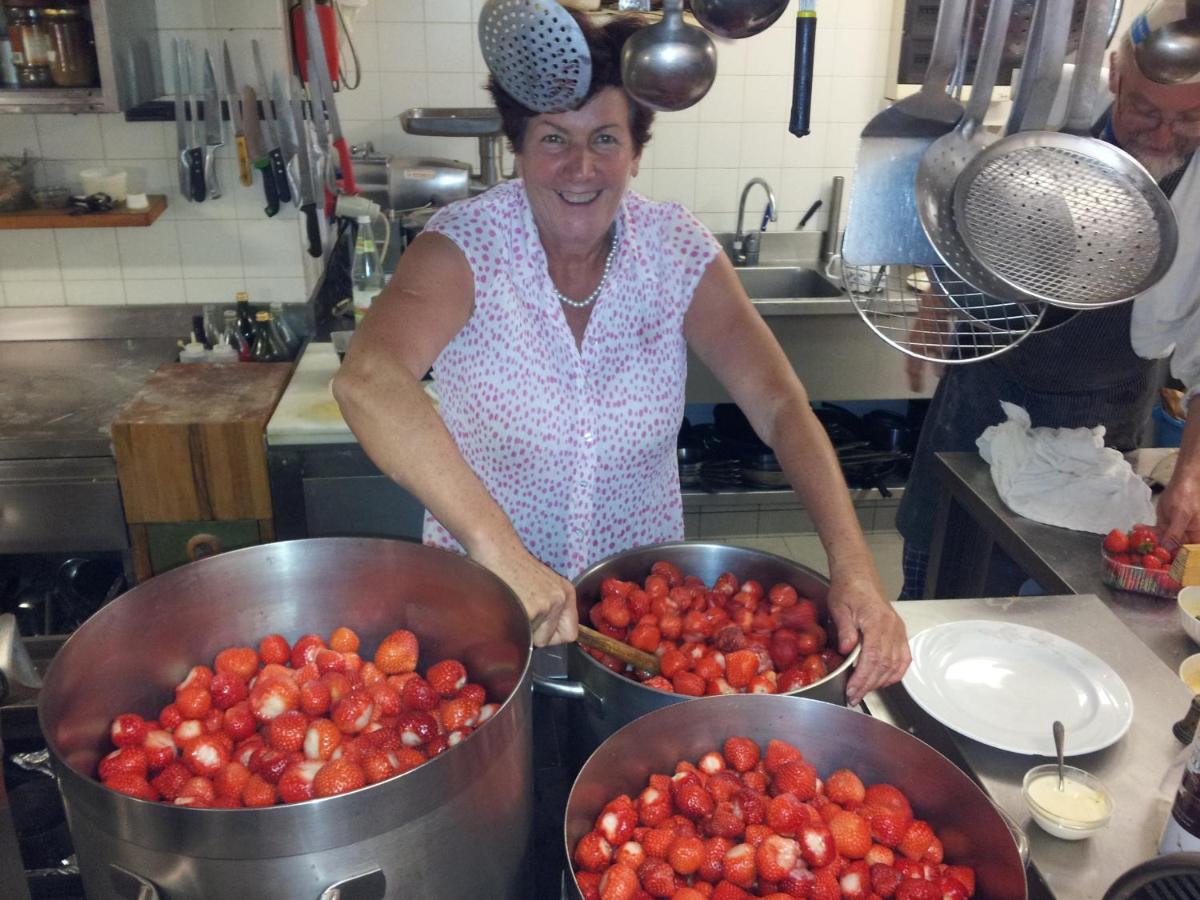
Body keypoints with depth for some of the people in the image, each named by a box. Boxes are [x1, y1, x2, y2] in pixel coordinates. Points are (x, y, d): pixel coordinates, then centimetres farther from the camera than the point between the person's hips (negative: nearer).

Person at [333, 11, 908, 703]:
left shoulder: (678, 251, -12)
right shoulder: (467, 246, -20)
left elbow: (781, 407, -16)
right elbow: (367, 380, -38)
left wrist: (854, 567, -29)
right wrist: (499, 549, -47)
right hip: (486, 600, -2)